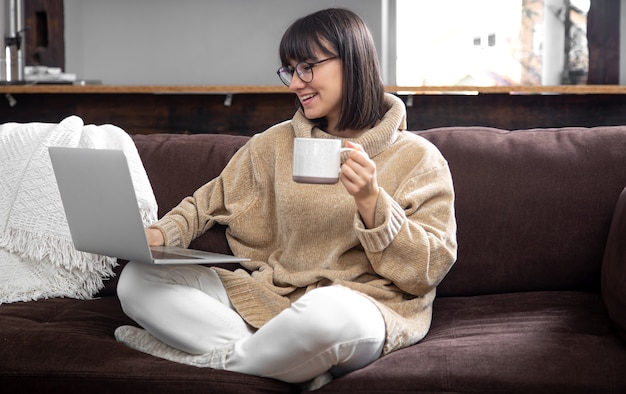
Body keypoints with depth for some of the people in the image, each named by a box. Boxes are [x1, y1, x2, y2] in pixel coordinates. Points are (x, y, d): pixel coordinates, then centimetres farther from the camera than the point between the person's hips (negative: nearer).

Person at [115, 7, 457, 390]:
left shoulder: (418, 158, 0)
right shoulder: (276, 143, 14)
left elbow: (429, 270, -6)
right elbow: (210, 202, 21)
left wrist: (370, 201, -19)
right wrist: (161, 233, 0)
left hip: (364, 305, -5)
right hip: (268, 296, 6)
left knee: (329, 312, -43)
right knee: (138, 279, -9)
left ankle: (213, 357, -12)